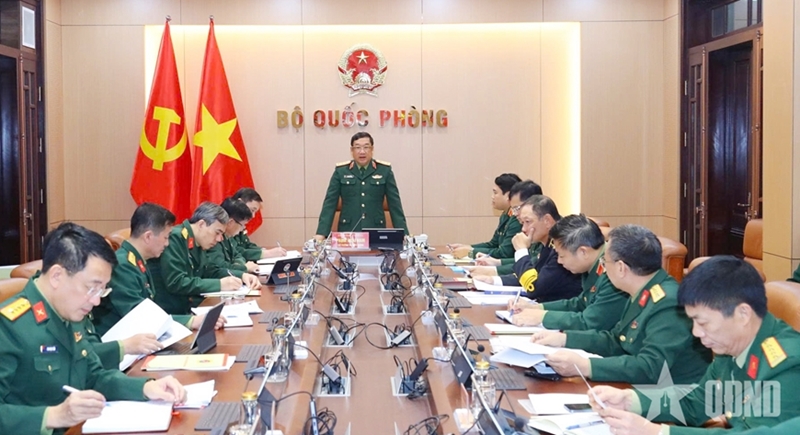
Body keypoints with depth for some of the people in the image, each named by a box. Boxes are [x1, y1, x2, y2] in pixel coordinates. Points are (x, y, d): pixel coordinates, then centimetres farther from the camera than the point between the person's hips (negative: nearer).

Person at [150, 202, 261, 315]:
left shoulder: (198, 243, 9)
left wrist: (241, 275, 6)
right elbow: (175, 283, -24)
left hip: (188, 308, 8)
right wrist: (219, 285, -21)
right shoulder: (175, 238, -16)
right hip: (168, 312, -8)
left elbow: (209, 271, 23)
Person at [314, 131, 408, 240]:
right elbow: (330, 203, 1)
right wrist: (321, 233, -9)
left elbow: (395, 203, 3)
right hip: (348, 232, 0)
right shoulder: (341, 171, 4)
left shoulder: (384, 170, 4)